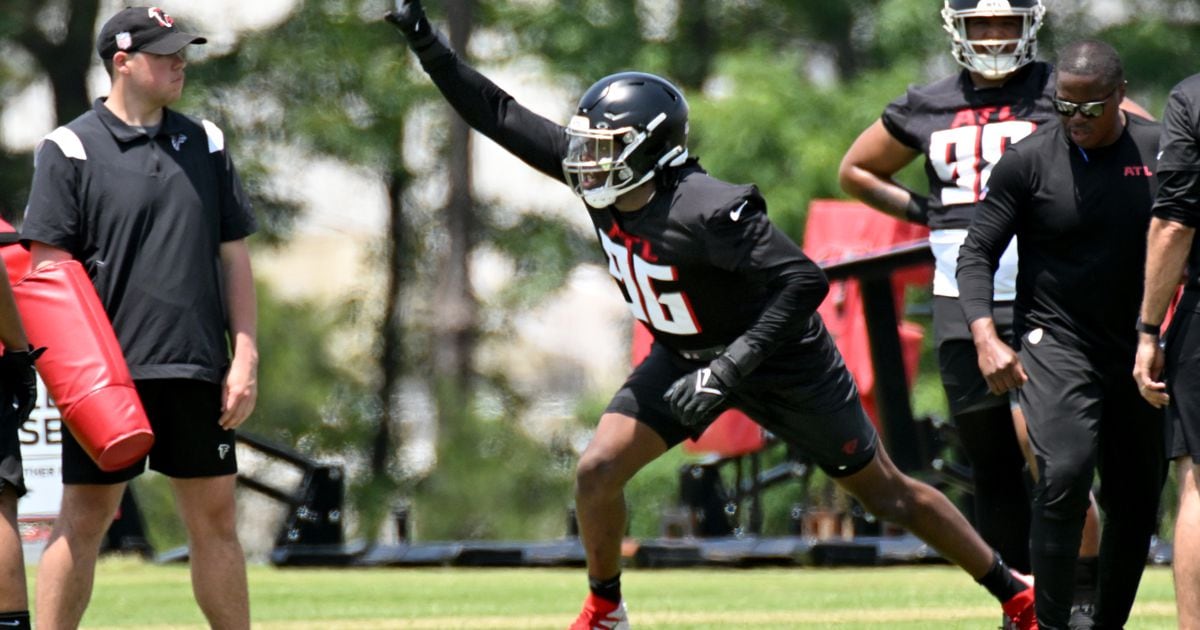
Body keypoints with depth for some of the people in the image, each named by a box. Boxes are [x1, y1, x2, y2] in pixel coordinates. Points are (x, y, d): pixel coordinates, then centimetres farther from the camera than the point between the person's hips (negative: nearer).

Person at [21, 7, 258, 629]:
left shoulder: (205, 144, 12)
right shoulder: (70, 150, -2)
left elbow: (234, 256, 13)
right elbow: (48, 266, -6)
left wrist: (245, 358, 5)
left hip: (198, 369, 4)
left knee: (214, 517, 7)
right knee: (84, 518, -2)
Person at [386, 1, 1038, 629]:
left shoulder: (705, 212, -35)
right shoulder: (600, 179, -14)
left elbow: (803, 282, -36)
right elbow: (501, 116, -9)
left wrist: (728, 370, -38)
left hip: (778, 359, -6)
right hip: (685, 356, 6)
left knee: (885, 491, 4)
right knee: (597, 470, -7)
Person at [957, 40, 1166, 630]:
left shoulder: (1160, 151, -1)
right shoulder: (1028, 160, -9)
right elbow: (977, 253, -6)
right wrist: (986, 338, -19)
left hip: (1134, 352, 4)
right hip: (1055, 343, -4)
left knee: (1137, 502, 8)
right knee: (1065, 475, -22)